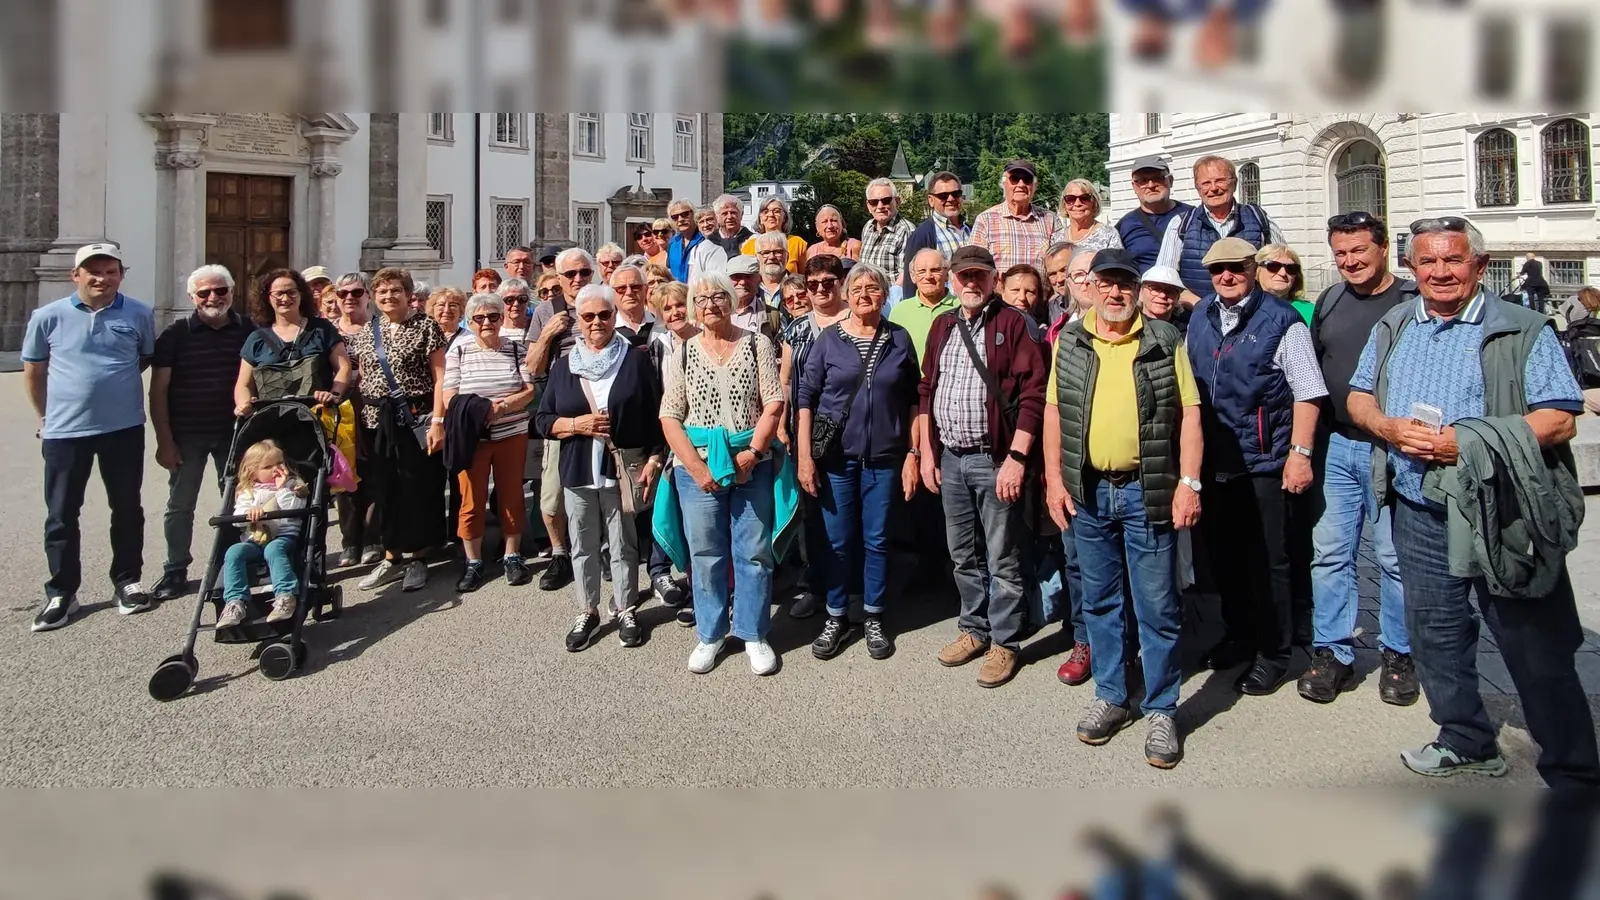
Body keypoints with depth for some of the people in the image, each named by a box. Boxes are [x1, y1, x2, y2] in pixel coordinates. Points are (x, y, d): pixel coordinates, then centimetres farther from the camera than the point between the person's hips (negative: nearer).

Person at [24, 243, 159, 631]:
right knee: (61, 515, 5)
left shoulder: (139, 315, -1)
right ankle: (60, 593, 16)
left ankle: (126, 581, 25)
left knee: (127, 509, 10)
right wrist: (46, 416, 13)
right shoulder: (48, 317, -3)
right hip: (64, 432, 0)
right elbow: (33, 370, 9)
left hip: (125, 429, 1)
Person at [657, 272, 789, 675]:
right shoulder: (683, 353, 5)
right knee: (705, 554, 8)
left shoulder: (757, 345, 2)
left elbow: (774, 404, -3)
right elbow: (670, 416, 1)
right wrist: (696, 467, -9)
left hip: (752, 466, -1)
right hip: (698, 468, 1)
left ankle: (754, 635, 19)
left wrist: (752, 452, -14)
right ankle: (710, 635, 22)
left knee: (754, 552, 5)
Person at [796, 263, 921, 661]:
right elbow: (806, 398, -1)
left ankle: (873, 618, 22)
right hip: (836, 456, -1)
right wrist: (804, 456, -7)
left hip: (884, 457, 1)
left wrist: (913, 454, 0)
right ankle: (836, 617, 21)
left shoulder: (899, 339, 2)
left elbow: (913, 401, 5)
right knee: (838, 541, 6)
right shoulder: (828, 339, -1)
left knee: (876, 539, 8)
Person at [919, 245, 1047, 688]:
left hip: (994, 459, -6)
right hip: (950, 458, 6)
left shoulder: (1013, 324, -6)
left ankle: (1003, 643, 15)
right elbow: (926, 391, 16)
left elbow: (1032, 394, -12)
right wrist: (927, 452, 10)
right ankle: (975, 629, 30)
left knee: (1001, 559, 3)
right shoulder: (942, 326, 12)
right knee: (964, 555, 15)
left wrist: (1016, 458, -17)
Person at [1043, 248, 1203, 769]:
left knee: (1157, 606, 3)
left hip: (1147, 491, -3)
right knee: (1099, 601, 13)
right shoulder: (1068, 342, 6)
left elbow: (1189, 414, -2)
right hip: (1086, 491, 3)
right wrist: (1054, 479, 2)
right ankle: (1111, 697, 28)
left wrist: (1189, 483, -10)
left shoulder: (1165, 342, 0)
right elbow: (1053, 410, 8)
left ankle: (1161, 710, 15)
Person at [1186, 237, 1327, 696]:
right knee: (1222, 554, 16)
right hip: (1212, 460, 6)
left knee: (1267, 562, 2)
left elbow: (1307, 392, -10)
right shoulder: (1199, 318, 9)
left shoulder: (1281, 321, -9)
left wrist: (1300, 452, -16)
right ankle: (1237, 636, 34)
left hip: (1263, 461, -6)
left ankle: (1273, 654, 17)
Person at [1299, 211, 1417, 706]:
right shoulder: (1328, 303, 11)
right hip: (1337, 447, 4)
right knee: (1329, 553, 5)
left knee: (1396, 556, 4)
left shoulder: (1414, 302, -4)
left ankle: (1398, 655, 19)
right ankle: (1332, 653, 15)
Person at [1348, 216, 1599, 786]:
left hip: (1505, 516, -5)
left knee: (1538, 652, 1)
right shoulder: (1392, 329, 12)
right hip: (1419, 516, 5)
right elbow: (1358, 397, 16)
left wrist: (1467, 443, -21)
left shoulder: (1523, 331, -5)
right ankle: (1467, 744, 35)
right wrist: (1388, 427, -7)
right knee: (1436, 638, 17)